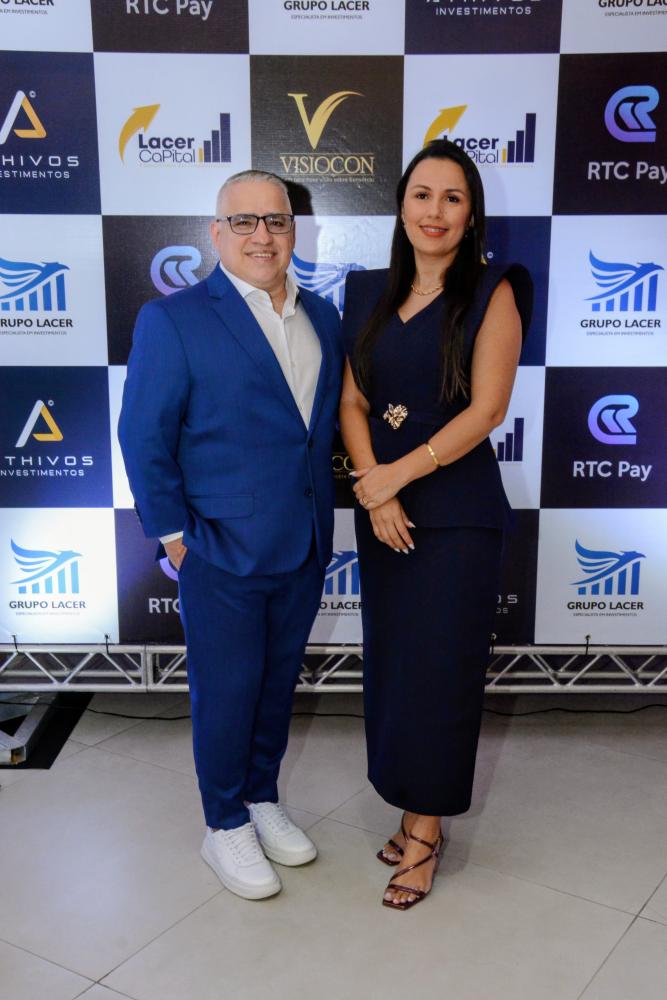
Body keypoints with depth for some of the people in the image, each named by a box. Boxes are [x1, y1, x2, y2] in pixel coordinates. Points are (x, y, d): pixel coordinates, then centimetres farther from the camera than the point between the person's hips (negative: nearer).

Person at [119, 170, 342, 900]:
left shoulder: (322, 316, 8)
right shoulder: (174, 319, -10)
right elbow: (144, 438, -10)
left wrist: (321, 517, 8)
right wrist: (174, 534, -10)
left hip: (304, 548, 6)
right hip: (222, 550, -5)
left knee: (278, 683, 18)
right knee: (226, 691, 8)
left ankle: (262, 799, 39)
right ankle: (226, 827, 28)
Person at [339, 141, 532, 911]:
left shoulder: (491, 293, -6)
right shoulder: (368, 294, 7)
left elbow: (485, 409, -12)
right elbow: (351, 402, 4)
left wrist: (398, 474, -14)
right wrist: (374, 493, -9)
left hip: (457, 512, -4)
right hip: (380, 509, 5)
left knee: (438, 668, 1)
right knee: (389, 663, 9)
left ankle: (425, 827, 19)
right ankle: (414, 809, 27)